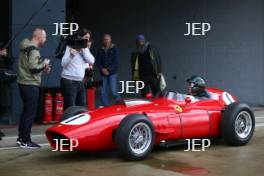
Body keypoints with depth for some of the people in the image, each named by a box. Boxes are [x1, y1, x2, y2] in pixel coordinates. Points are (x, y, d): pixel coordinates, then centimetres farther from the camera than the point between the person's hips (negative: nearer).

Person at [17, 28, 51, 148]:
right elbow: (33, 68, -25)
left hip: (24, 83, 10)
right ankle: (25, 141, -1)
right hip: (30, 85, -10)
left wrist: (42, 69, 12)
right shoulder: (34, 50, -16)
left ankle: (21, 138, 24)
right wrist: (44, 64, -8)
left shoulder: (27, 47, 14)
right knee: (31, 113, -5)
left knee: (26, 111, 17)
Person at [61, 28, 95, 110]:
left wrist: (84, 49, -9)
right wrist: (71, 55, -29)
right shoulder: (70, 47, -5)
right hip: (69, 82, -7)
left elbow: (91, 61, 0)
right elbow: (63, 64, -11)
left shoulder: (85, 49, 14)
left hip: (80, 82, 7)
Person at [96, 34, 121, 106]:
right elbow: (98, 61, 8)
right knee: (103, 92, 2)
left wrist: (108, 69, -10)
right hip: (103, 74, 4)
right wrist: (102, 69, -7)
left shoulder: (114, 49, 3)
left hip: (112, 73, -4)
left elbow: (116, 61, -4)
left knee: (113, 91, -16)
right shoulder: (100, 50, 12)